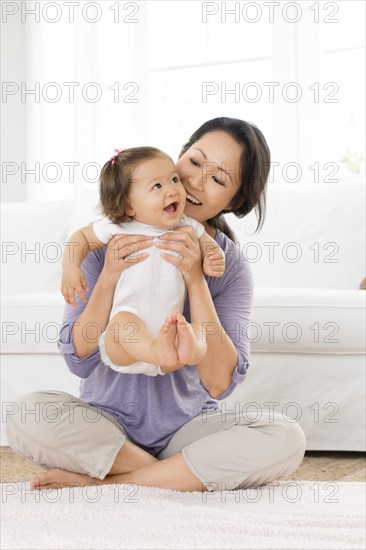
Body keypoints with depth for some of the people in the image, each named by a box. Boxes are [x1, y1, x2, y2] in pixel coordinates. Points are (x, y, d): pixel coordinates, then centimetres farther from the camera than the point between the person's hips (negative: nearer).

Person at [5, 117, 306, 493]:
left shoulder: (231, 266, -5)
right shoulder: (108, 242, -7)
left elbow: (219, 383, -16)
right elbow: (79, 360, -11)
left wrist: (195, 280, -24)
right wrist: (108, 279, -26)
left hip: (189, 424, 1)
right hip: (109, 418, 0)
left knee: (285, 438, -26)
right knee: (27, 416, -29)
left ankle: (105, 481, -17)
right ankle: (186, 476, -13)